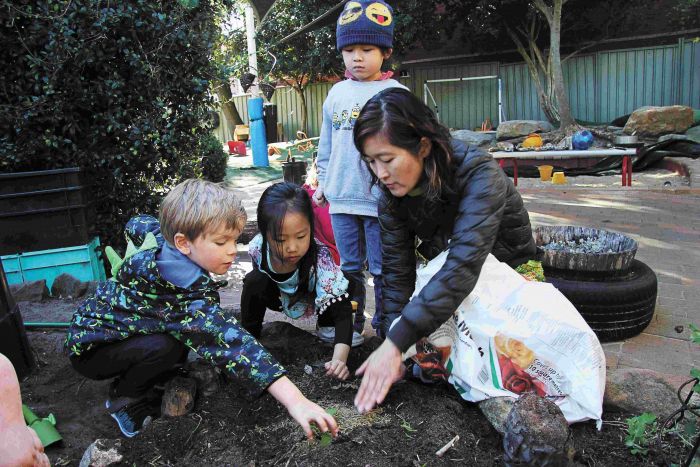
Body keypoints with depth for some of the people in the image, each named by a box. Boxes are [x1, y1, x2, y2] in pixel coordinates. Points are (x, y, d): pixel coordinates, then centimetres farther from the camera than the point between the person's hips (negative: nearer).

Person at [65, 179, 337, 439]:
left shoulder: (159, 237, -13)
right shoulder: (188, 296, -40)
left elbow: (136, 225, 9)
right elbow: (229, 342, -48)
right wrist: (294, 400, -53)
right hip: (89, 348, -8)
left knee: (190, 335, -5)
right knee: (166, 346, -32)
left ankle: (139, 385, 16)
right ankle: (124, 398, -2)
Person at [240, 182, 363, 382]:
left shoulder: (320, 260, -42)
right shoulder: (258, 247, -32)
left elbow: (342, 310, -44)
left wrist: (340, 358, -59)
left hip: (315, 301, -1)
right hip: (282, 298, 1)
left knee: (337, 288, -29)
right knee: (254, 281, -26)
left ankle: (327, 328, 2)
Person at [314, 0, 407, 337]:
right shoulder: (337, 93, 10)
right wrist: (323, 181, 15)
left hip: (382, 198, -4)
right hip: (341, 197, 4)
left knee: (383, 270, 8)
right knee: (350, 268, 16)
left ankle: (384, 326, 25)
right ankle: (350, 323, 31)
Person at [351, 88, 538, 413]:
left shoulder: (478, 175, -32)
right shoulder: (393, 193, -14)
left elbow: (463, 266, -42)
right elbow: (396, 270, -13)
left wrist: (395, 343, -46)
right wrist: (392, 343, -24)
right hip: (446, 283, 4)